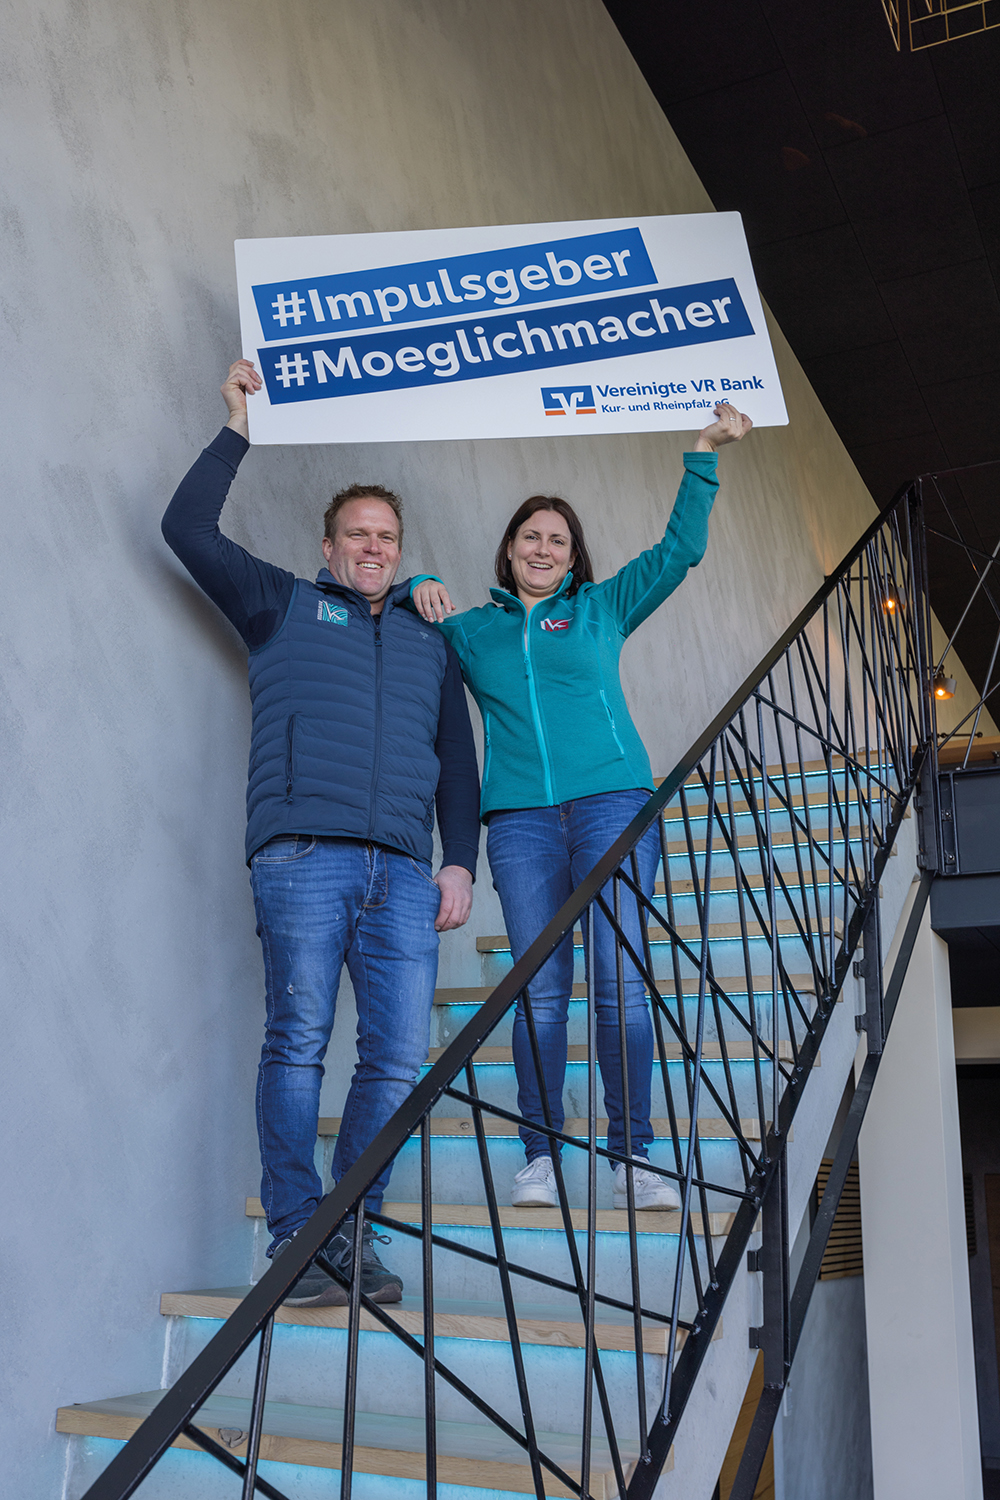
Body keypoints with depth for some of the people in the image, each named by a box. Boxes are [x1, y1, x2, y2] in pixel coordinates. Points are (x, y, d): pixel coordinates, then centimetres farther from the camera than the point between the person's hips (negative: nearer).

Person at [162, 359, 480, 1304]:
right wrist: (239, 429, 13)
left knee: (399, 1056, -4)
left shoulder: (430, 643, 26)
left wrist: (460, 862, 10)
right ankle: (298, 1238, 1)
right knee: (299, 1042, -7)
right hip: (301, 856, -3)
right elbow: (189, 529, 10)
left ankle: (351, 1229, 7)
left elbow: (457, 762, 22)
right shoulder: (283, 605, 18)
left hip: (404, 871, 3)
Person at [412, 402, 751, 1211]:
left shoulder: (601, 608, 18)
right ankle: (540, 1158, 2)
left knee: (620, 980, -9)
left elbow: (681, 547, 16)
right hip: (520, 818, 1)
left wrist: (704, 454, 10)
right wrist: (424, 590, 4)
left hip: (612, 802, -1)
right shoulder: (473, 630, 19)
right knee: (542, 989, -4)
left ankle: (633, 1159, -4)